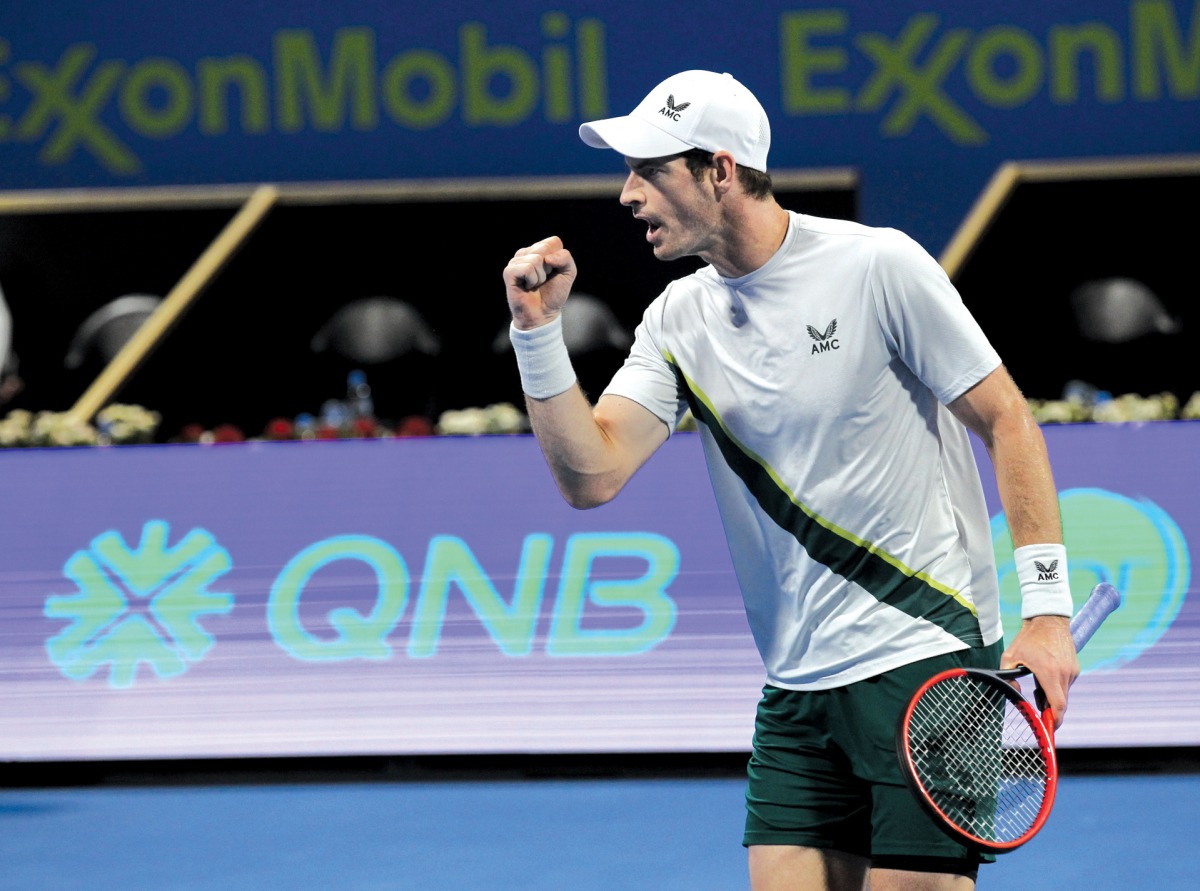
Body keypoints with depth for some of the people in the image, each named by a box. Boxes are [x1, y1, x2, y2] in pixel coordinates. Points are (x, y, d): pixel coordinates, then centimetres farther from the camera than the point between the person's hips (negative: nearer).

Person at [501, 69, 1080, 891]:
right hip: (797, 689, 6)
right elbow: (591, 475, -1)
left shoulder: (878, 267, -8)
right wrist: (538, 331, -12)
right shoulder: (680, 318, 7)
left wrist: (1047, 610, -11)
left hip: (928, 654, -6)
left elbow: (1008, 421, -5)